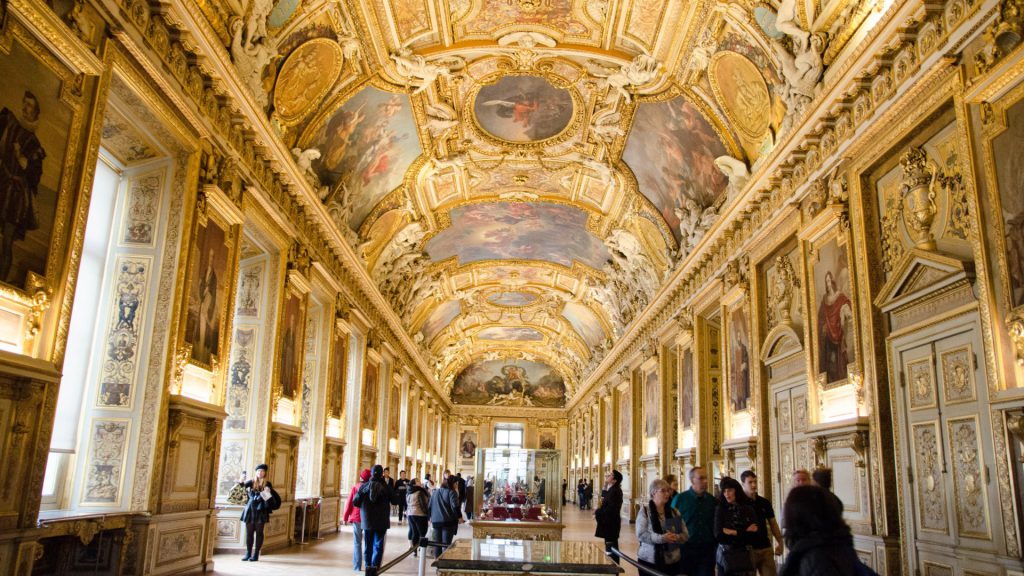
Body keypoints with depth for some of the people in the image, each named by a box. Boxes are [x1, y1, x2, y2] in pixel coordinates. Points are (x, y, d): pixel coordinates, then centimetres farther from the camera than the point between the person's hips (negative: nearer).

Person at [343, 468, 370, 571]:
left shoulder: (355, 488, -6)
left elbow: (349, 503, -4)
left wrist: (345, 517, 5)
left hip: (356, 518, 0)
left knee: (357, 543, 8)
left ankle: (357, 566, 7)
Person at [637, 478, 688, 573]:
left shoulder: (674, 512, 8)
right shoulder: (644, 511, -3)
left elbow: (685, 534, 5)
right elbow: (641, 534, -13)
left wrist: (676, 537, -18)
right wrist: (661, 538, -25)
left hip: (673, 561, 3)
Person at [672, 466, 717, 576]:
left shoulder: (712, 500, 4)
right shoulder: (679, 499, -5)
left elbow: (716, 526, 11)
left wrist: (716, 548, 7)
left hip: (707, 550, 2)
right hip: (686, 549, -2)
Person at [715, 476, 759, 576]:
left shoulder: (748, 509, 3)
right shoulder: (720, 509, 0)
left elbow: (754, 535, -3)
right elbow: (718, 535, -9)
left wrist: (733, 532, -5)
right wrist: (745, 532, -6)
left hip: (744, 557, 1)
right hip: (725, 557, -1)